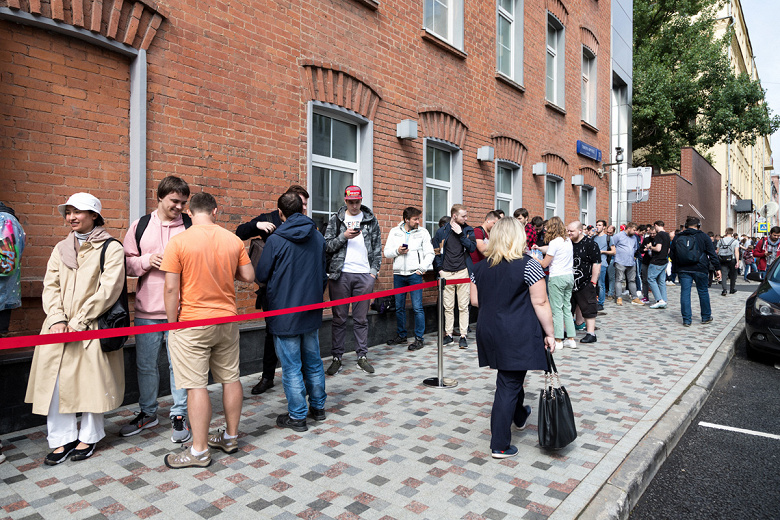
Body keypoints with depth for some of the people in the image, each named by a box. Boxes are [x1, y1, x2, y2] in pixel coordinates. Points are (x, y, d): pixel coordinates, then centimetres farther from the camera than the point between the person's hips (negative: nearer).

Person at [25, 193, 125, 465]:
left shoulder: (111, 247, -4)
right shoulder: (61, 249, 15)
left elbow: (108, 289, -11)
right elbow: (50, 285, 9)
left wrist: (79, 322, -13)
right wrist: (57, 319, -7)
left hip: (92, 327, -5)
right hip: (59, 328, 5)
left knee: (92, 380, 2)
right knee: (54, 381, 2)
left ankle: (89, 437, 19)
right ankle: (63, 439, 15)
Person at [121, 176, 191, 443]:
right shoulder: (140, 226, 7)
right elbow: (126, 262, 8)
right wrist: (146, 261, -10)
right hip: (147, 310, 3)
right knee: (145, 364, 14)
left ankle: (179, 415, 20)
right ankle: (147, 413, 33)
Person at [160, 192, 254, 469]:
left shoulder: (178, 242, -10)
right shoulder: (234, 240, 1)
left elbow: (171, 288, -12)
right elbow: (248, 276, 5)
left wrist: (172, 323, -2)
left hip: (192, 322, -4)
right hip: (227, 319, 5)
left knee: (196, 386, 2)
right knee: (230, 378, 14)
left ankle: (199, 451, 11)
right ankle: (231, 436, 28)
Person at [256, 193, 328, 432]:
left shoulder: (275, 240, -14)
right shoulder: (318, 237, 4)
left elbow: (261, 275, -6)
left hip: (284, 312, -5)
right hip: (312, 312, 6)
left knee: (291, 366, 4)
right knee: (313, 361, 17)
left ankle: (297, 416, 15)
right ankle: (318, 407, 29)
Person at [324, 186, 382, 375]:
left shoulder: (371, 220, 10)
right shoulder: (335, 220, 7)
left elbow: (377, 247, 10)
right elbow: (327, 246, 3)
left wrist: (374, 271, 2)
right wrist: (343, 236, -12)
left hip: (364, 274, 1)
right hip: (340, 274, 0)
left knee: (361, 318, 7)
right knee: (339, 318, 4)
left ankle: (362, 356, 17)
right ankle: (337, 358, 13)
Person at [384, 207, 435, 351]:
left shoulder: (423, 232, 3)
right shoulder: (394, 232, 8)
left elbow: (429, 253, 2)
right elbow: (387, 252, 7)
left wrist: (422, 268, -10)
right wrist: (397, 251, -12)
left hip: (415, 274, -3)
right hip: (398, 274, 3)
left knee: (417, 307, -5)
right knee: (399, 307, 10)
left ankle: (419, 338, 4)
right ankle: (401, 336, 23)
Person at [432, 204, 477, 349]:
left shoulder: (468, 230, 7)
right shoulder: (442, 232, 6)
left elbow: (472, 247, -7)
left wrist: (461, 234, -12)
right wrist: (439, 268, 2)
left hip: (463, 272, 0)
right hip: (446, 273, 1)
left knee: (463, 306, 1)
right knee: (448, 306, 7)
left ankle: (463, 336, 9)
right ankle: (448, 334, 18)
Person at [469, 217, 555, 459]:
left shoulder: (480, 267, 3)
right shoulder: (528, 266, -12)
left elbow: (475, 301, 9)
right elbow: (540, 303, -12)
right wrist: (549, 333, -4)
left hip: (488, 331, 6)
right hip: (518, 335, -5)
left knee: (510, 376, 26)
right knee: (509, 385, 2)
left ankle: (520, 416, 49)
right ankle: (500, 446, 11)